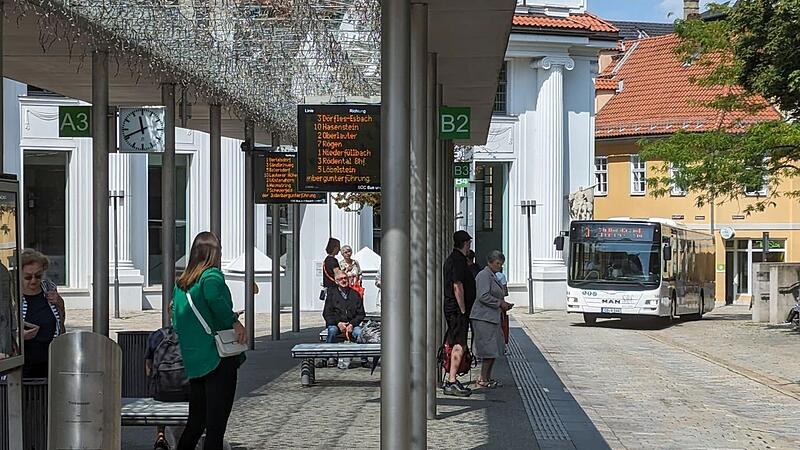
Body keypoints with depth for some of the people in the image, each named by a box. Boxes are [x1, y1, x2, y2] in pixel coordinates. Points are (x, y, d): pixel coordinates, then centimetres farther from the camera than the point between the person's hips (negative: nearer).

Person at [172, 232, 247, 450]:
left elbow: (177, 323, 17)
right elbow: (213, 296, -30)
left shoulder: (181, 283, 14)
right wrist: (234, 321, -21)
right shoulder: (212, 275, -7)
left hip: (193, 363, 7)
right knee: (216, 424, -4)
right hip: (217, 358, -7)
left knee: (196, 420, 17)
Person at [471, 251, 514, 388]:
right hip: (484, 318, -10)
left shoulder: (494, 276, 20)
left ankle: (487, 377, 16)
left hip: (493, 318, 10)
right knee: (490, 350, -8)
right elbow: (483, 296, -22)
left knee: (496, 349, 10)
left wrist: (504, 304, 14)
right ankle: (483, 379, -2)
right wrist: (500, 303, -16)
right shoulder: (484, 275, -12)